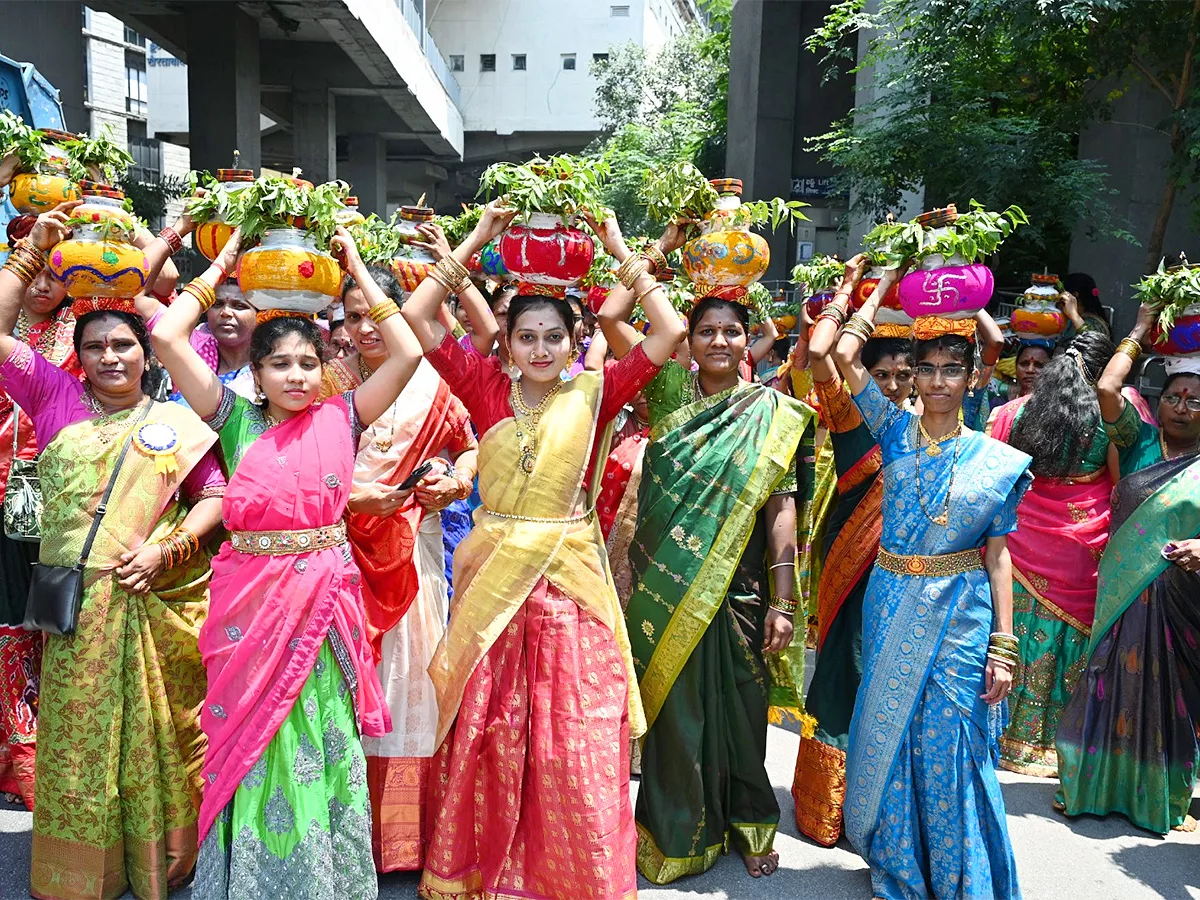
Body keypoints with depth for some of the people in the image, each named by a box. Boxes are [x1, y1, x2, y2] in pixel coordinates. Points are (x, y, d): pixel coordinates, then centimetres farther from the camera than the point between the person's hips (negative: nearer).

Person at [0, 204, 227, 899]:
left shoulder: (175, 421, 5)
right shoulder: (58, 400, 7)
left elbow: (215, 497, 2)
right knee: (77, 740, 10)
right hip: (76, 607, 1)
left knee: (153, 738, 8)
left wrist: (165, 550, -11)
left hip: (157, 604, -1)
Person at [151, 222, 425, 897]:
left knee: (319, 743, 10)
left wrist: (358, 270, 1)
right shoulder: (237, 418, 3)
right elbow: (169, 337, -5)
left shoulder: (340, 418, 3)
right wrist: (220, 268, 3)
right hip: (252, 599, 0)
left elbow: (408, 352, -4)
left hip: (325, 598, 0)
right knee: (251, 745, 9)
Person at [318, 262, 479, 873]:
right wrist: (351, 495, -15)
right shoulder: (330, 382, 3)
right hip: (345, 547, 0)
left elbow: (470, 446, 14)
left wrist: (454, 481, -5)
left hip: (413, 548, 1)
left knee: (409, 672, 5)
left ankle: (409, 833, 20)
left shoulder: (430, 383, 4)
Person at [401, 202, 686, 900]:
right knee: (488, 738, 11)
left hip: (569, 581, -1)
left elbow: (670, 332, -7)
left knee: (576, 744, 4)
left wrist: (621, 251, -3)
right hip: (492, 580, 2)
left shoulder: (593, 393, 0)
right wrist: (476, 242, 0)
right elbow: (416, 317, -1)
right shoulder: (488, 388, 3)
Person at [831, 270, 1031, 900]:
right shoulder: (896, 433, 0)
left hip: (962, 616, -1)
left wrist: (1003, 645, -5)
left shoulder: (997, 462, -2)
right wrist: (885, 284, 1)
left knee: (950, 746, 4)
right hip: (893, 605, 2)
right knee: (888, 736, 11)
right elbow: (845, 355, -9)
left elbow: (997, 556, -1)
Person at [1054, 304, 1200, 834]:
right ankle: (1095, 784, 25)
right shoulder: (1140, 442, 3)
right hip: (1123, 589, 1)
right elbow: (1106, 388, -7)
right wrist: (1140, 332, 2)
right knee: (1112, 686, 9)